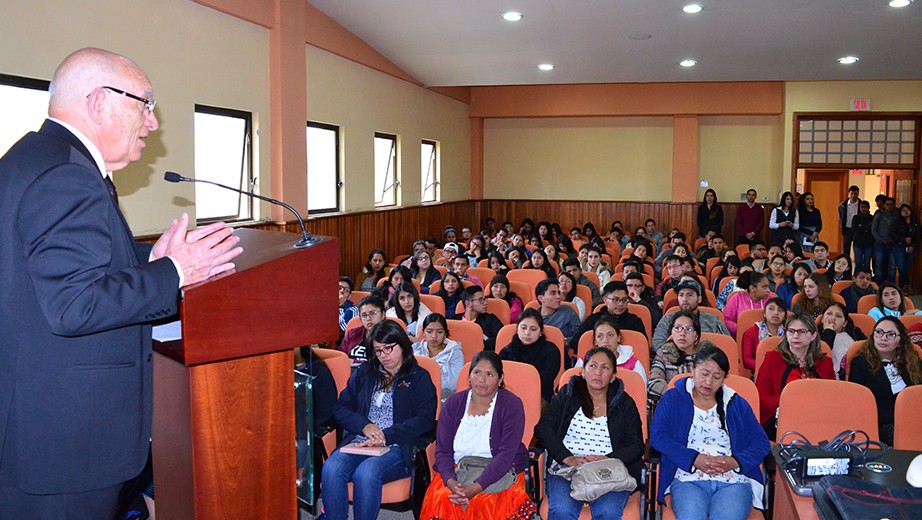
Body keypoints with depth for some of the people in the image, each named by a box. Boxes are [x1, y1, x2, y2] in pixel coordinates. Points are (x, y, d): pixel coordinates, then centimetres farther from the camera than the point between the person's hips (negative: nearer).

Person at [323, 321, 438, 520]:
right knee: (331, 469, -29)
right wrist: (364, 426, -4)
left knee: (366, 473, -35)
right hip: (358, 443, 4)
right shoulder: (363, 373, 23)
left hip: (397, 448, -3)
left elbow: (426, 420, -2)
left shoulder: (419, 377, 11)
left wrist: (386, 435, -11)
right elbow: (340, 408, 16)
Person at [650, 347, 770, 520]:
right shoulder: (672, 399, 14)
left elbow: (761, 443, 15)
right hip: (688, 479, -1)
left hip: (734, 481, 2)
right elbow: (658, 436, 1)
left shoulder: (738, 405, 21)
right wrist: (693, 459, -11)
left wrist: (736, 462, -6)